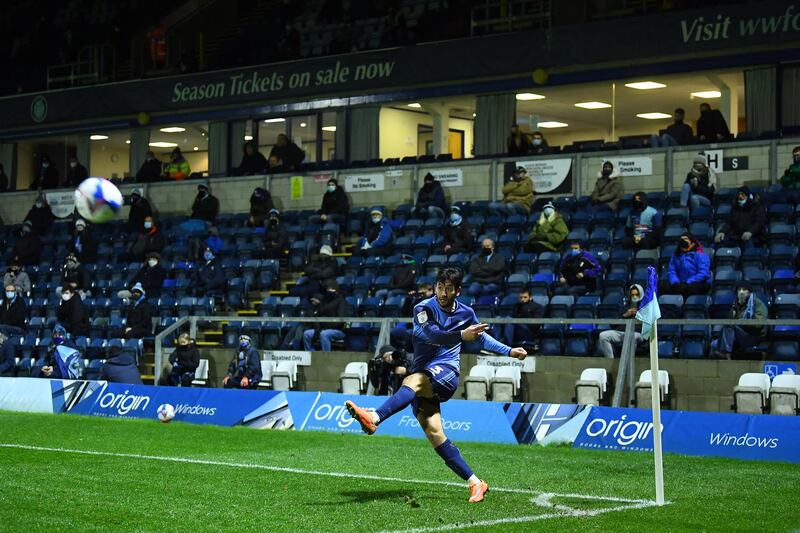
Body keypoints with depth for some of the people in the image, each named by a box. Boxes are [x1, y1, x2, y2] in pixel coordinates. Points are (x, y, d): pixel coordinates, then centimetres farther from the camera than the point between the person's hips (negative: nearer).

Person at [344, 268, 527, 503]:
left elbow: (480, 336, 31)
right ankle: (475, 483, -6)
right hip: (423, 374, 1)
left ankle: (374, 418, -55)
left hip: (447, 371, -1)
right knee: (434, 433, -12)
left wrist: (509, 351, 33)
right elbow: (432, 334, -21)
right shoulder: (424, 309, -1)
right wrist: (461, 335, -35)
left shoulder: (466, 313, 9)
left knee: (414, 381, -35)